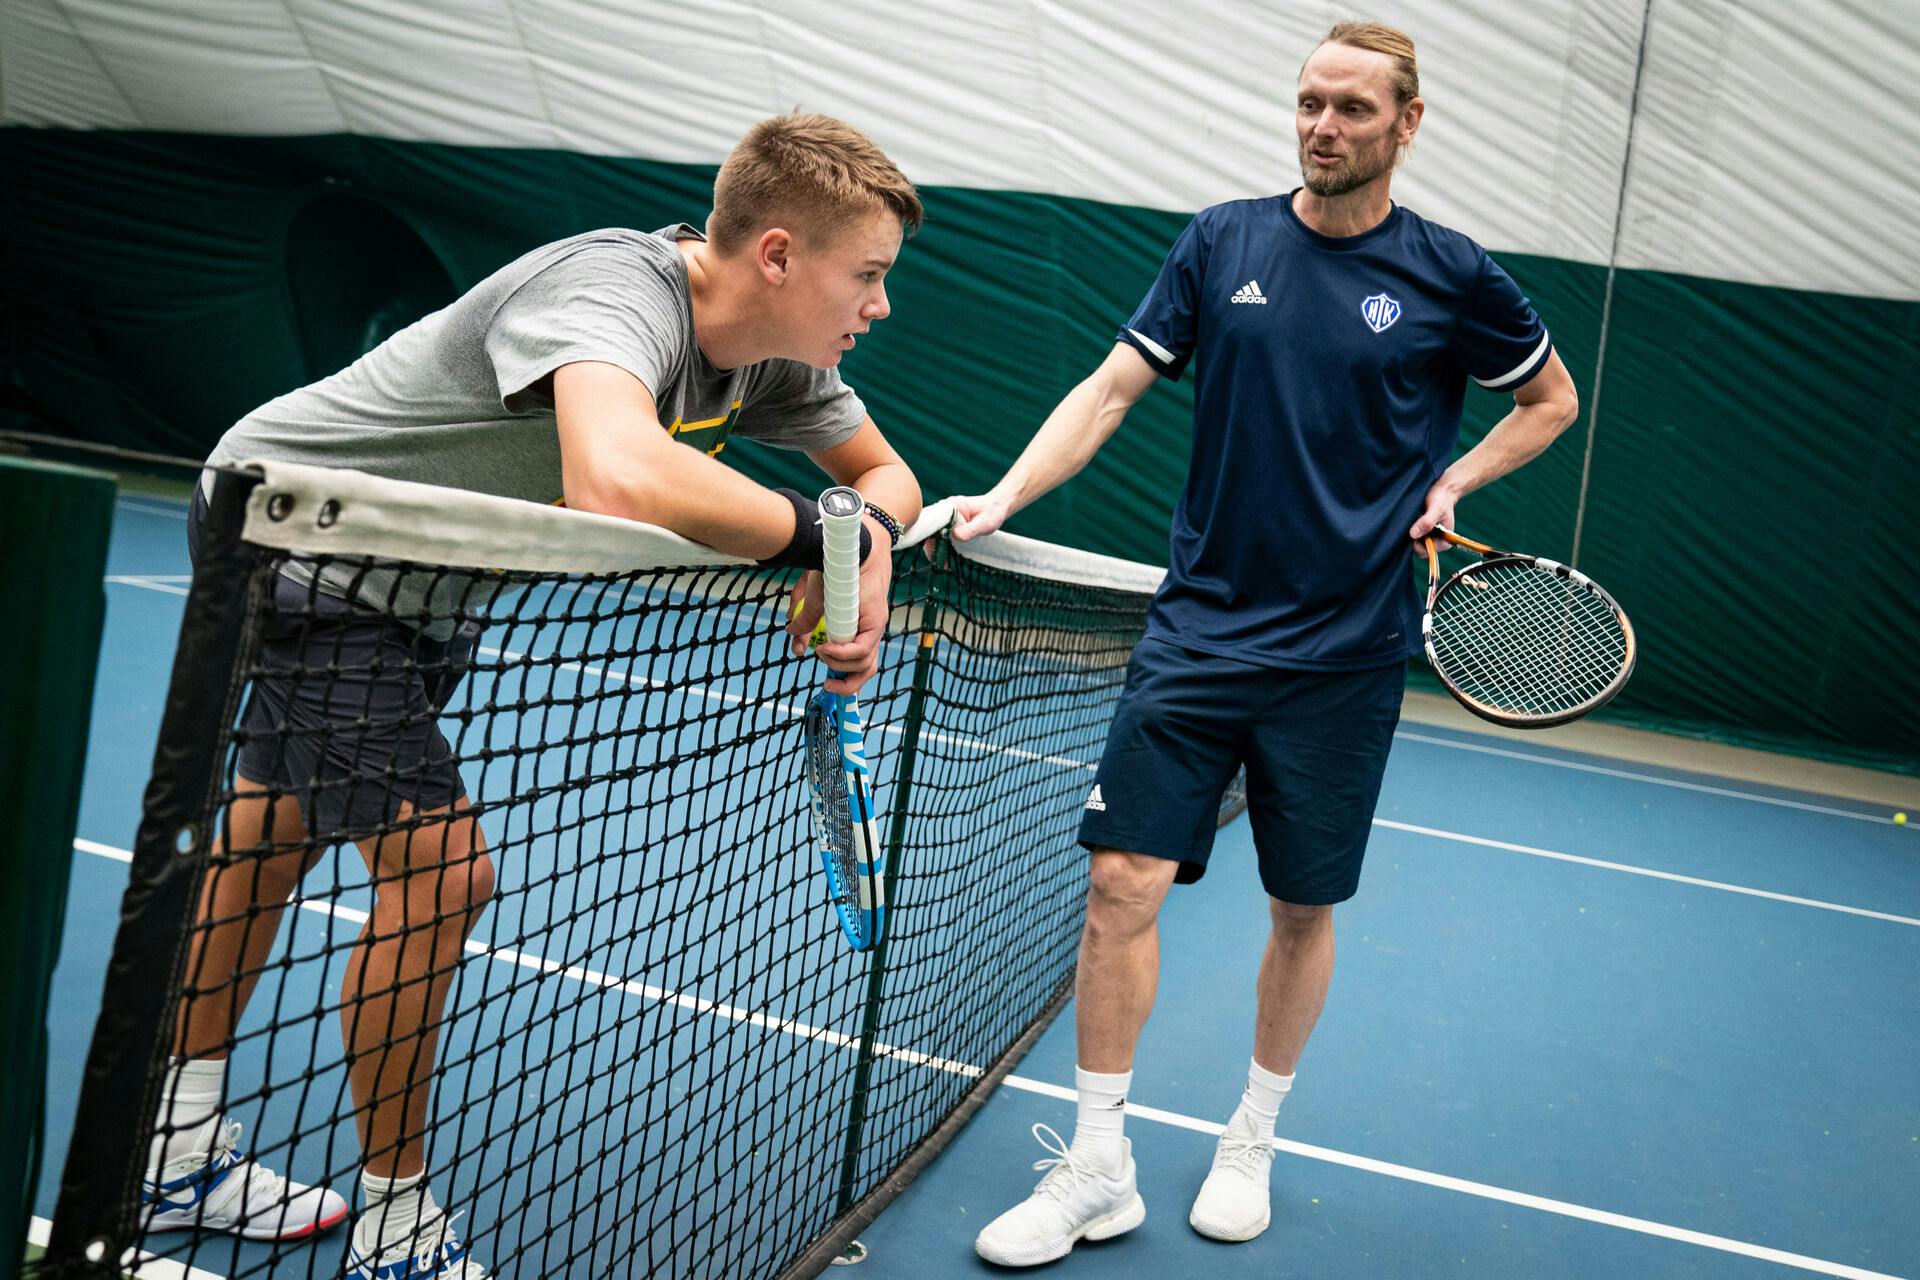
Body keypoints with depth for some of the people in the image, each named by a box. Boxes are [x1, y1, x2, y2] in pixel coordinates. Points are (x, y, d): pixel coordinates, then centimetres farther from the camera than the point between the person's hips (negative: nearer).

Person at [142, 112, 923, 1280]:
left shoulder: (776, 355, -8)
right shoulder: (616, 288, -35)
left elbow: (886, 473, 7)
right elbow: (617, 481, -57)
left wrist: (869, 558, -17)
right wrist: (821, 534, -39)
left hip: (412, 581, 9)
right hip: (288, 526, -9)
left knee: (278, 835, 19)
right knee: (439, 869, -11)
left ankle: (181, 1154, 37)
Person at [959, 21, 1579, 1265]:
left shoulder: (1451, 275, 0)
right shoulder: (1222, 242, 4)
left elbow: (1552, 397, 15)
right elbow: (1112, 389, 2)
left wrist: (1452, 481, -1)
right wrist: (1003, 497, -11)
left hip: (1344, 655, 0)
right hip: (1200, 628, 1)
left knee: (1305, 908, 10)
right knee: (1123, 881, -5)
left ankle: (1253, 1140, 33)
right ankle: (1097, 1168, 11)